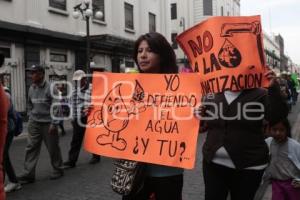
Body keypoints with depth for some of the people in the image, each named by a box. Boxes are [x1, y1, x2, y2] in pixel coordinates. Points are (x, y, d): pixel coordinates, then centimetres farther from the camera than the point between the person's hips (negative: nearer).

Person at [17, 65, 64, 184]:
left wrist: (53, 123, -18)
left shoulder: (50, 88, -13)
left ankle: (58, 170, 24)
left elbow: (56, 107, -15)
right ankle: (28, 174, 8)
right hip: (34, 123, 6)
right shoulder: (31, 88, 7)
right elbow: (30, 105, 18)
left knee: (53, 148, 6)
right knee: (31, 148, 3)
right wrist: (30, 118, 12)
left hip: (48, 123, -5)